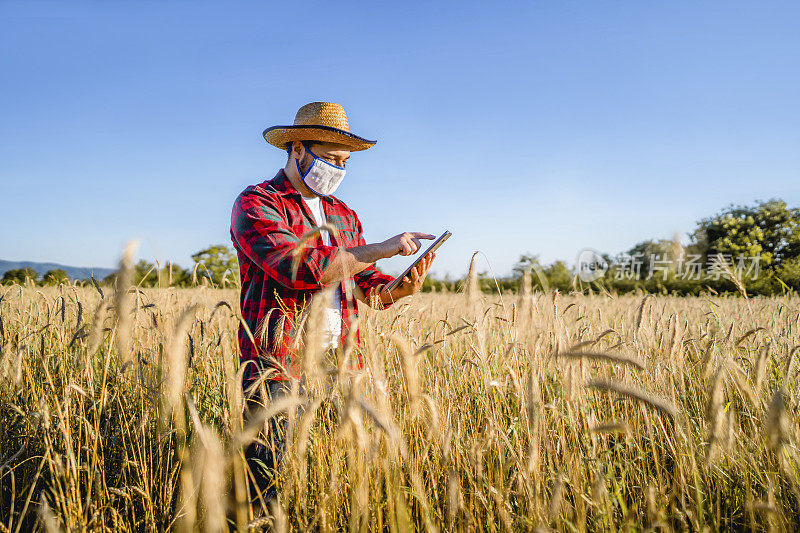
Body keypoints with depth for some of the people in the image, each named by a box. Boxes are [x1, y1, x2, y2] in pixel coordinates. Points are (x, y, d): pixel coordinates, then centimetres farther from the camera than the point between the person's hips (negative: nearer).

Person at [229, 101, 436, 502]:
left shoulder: (345, 216, 20)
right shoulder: (256, 203, -2)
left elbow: (367, 286, 15)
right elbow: (297, 267, -19)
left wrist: (402, 288, -8)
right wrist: (380, 249, -18)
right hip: (279, 368, -5)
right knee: (273, 484, -6)